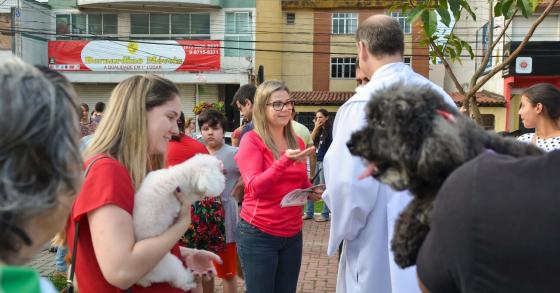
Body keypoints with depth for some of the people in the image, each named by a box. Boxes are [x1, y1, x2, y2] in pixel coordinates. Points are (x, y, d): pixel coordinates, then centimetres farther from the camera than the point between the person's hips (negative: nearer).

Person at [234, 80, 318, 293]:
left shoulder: (297, 141, 7)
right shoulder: (252, 140, -8)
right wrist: (285, 160, -27)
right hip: (258, 234, -5)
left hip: (292, 234, 5)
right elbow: (255, 187, -18)